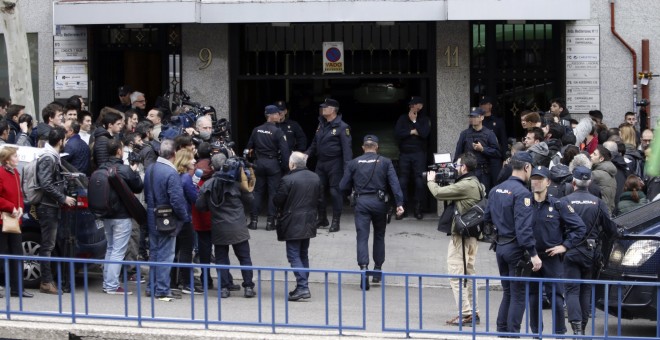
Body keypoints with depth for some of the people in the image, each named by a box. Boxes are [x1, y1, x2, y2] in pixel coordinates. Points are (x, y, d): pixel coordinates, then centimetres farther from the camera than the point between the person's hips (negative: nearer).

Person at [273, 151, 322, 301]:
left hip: (292, 224, -7)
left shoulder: (287, 180, -16)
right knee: (303, 255, 17)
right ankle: (303, 286, 21)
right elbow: (319, 199, 11)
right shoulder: (315, 178, 5)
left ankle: (302, 287, -14)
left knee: (294, 255, -4)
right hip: (309, 223, 7)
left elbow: (277, 201, -11)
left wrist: (281, 211, 9)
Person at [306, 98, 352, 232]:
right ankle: (322, 219, 23)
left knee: (335, 191, -3)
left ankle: (335, 222, 4)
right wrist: (307, 153, 4)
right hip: (321, 163, 7)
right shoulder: (321, 124, 12)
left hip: (334, 164, -7)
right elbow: (315, 143, 21)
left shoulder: (342, 127, -11)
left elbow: (346, 149, -15)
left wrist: (346, 168, -20)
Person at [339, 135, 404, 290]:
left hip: (361, 202, 0)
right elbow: (394, 183, -8)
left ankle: (364, 267, -22)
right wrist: (399, 203, -11)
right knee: (379, 236, 17)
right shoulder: (385, 162, 2)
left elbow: (343, 187, 5)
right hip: (379, 202, 0)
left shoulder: (353, 163, 4)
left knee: (362, 237, -3)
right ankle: (377, 270, 22)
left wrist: (353, 192, 26)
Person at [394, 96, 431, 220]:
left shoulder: (424, 119, 8)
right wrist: (412, 132, -7)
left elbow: (425, 133, -10)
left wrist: (414, 121, -6)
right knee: (402, 181, -1)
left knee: (419, 180, -4)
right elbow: (397, 133, -5)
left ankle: (418, 208, 2)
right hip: (404, 153, 1)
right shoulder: (403, 119, 10)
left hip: (419, 154, -1)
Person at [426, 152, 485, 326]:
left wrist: (431, 181, 1)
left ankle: (466, 313, -9)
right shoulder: (477, 184, 13)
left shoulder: (465, 185, -19)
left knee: (456, 274, -7)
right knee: (468, 272, 16)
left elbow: (438, 193, -18)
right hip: (472, 234, 10)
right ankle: (473, 312, 20)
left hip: (461, 235, -10)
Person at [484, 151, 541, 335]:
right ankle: (513, 333, 2)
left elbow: (487, 218, 15)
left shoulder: (496, 190, 8)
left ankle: (501, 331, 21)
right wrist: (533, 254, -24)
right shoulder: (522, 193, -18)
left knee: (508, 292, 18)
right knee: (518, 295, 0)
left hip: (500, 246, 8)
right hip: (516, 249, -8)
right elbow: (524, 227, -24)